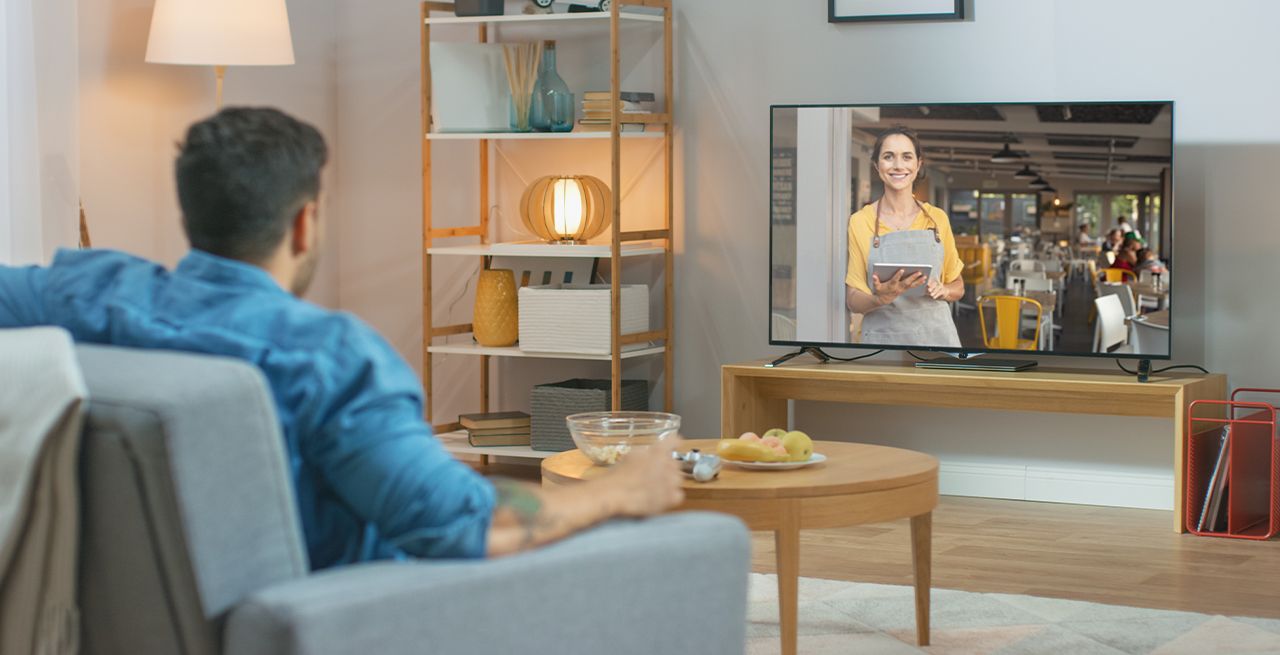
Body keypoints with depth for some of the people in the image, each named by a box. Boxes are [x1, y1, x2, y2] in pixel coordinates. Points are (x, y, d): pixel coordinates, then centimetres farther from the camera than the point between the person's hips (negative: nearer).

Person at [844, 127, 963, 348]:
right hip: (884, 337, -2)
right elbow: (853, 300, -2)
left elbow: (958, 286, 13)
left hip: (936, 337, 2)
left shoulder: (937, 218, 4)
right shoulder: (860, 222, -3)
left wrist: (943, 291, -9)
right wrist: (882, 298, -22)